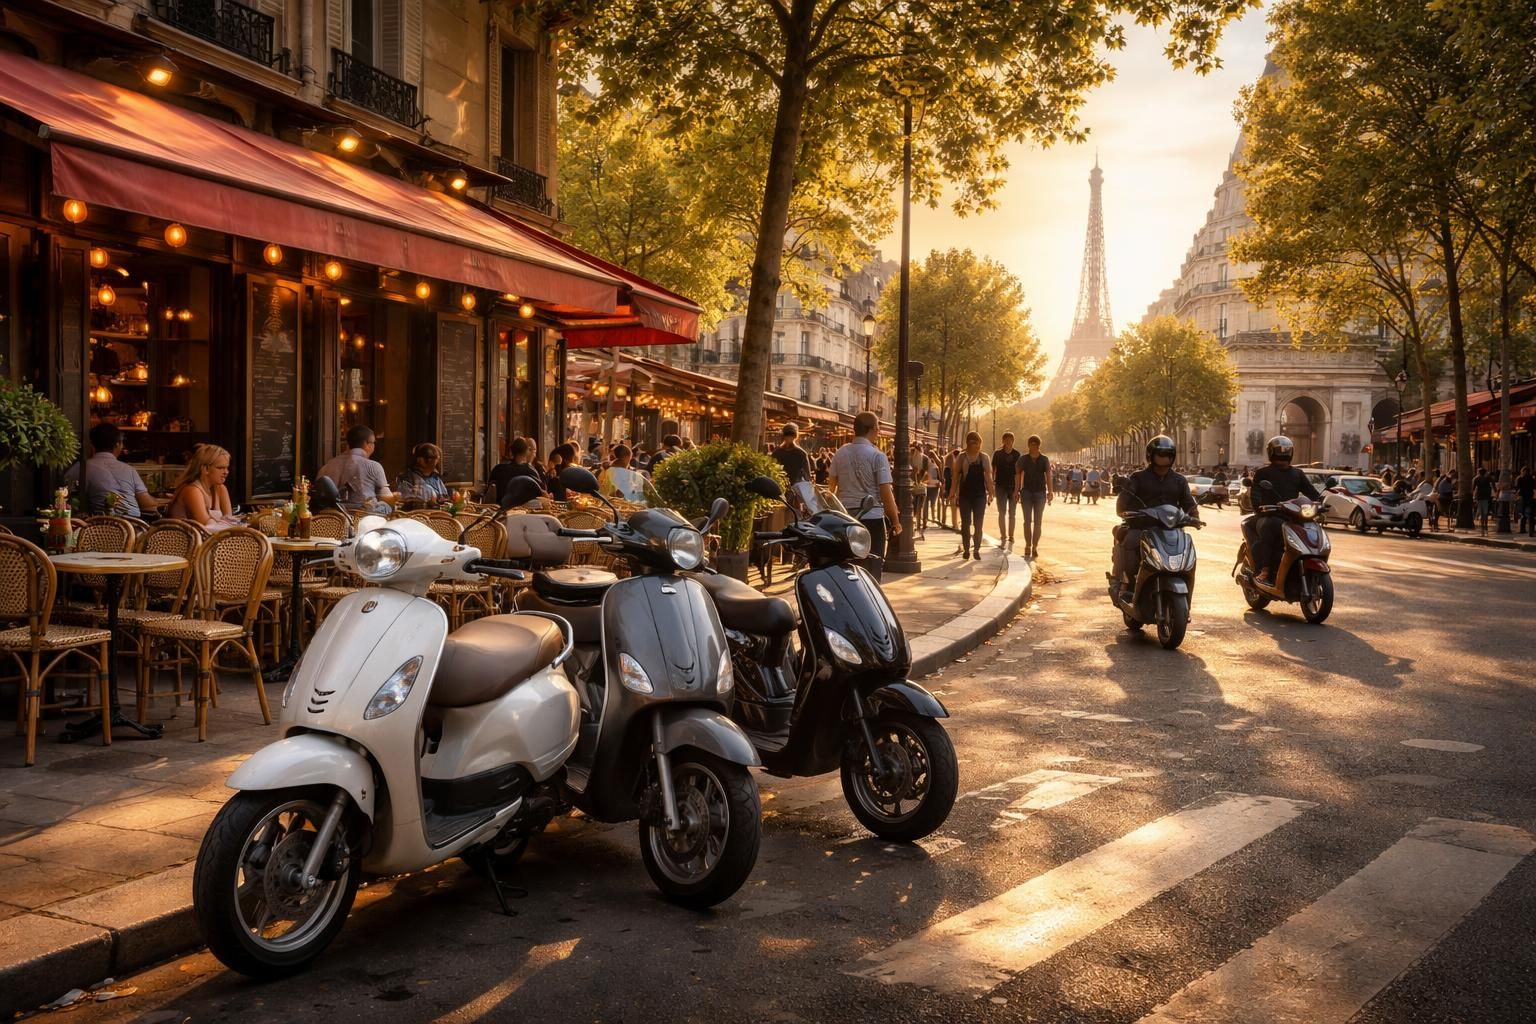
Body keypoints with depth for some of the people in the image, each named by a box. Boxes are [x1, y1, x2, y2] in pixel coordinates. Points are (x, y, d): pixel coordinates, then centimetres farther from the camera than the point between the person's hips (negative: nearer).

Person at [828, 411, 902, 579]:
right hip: (872, 517, -5)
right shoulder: (877, 456, -10)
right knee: (872, 569, 2)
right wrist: (896, 521, -5)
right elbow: (886, 492, -13)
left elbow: (831, 485, 10)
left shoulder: (840, 453, 4)